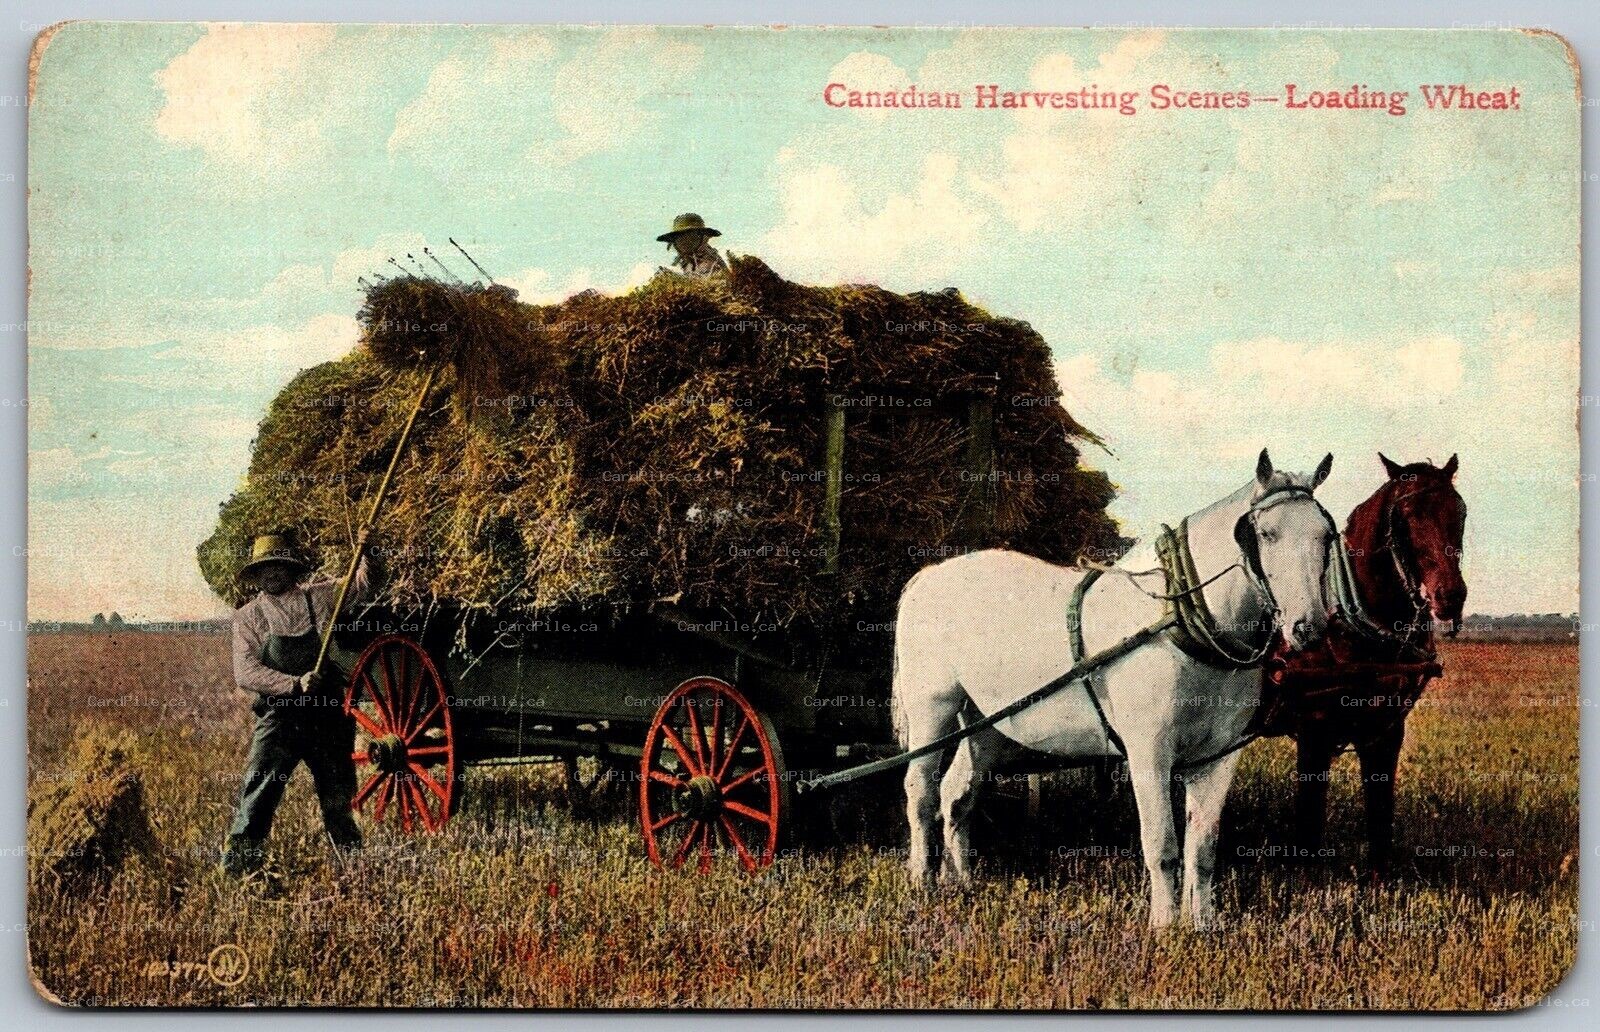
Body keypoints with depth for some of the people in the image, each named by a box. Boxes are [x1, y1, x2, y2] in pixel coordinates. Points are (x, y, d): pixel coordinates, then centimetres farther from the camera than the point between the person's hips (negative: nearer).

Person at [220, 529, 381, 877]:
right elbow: (245, 672, -7)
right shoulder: (248, 616, 4)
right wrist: (294, 684, -18)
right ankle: (236, 867, -12)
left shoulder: (318, 596, 10)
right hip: (279, 718, -2)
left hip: (329, 716, 2)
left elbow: (363, 586, 21)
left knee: (338, 799, 14)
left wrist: (364, 555, 0)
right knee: (257, 796, -13)